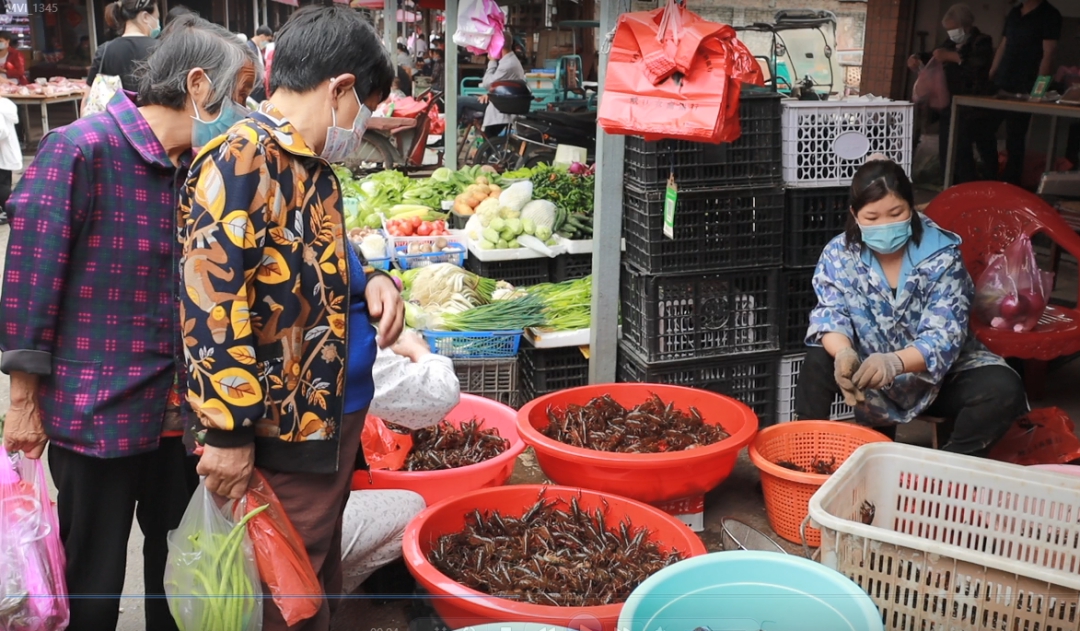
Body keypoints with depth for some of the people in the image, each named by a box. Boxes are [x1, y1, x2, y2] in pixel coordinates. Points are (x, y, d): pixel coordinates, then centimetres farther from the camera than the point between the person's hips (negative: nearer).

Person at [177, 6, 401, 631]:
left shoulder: (313, 166, 10)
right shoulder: (241, 161, -19)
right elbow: (211, 302, -24)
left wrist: (370, 281, 4)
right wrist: (227, 432, -23)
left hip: (334, 418, 9)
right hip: (283, 436, -9)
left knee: (321, 580, 23)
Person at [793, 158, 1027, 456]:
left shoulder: (942, 256, -18)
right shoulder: (839, 254, -11)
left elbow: (944, 335, -26)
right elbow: (830, 315, -17)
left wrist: (896, 362, -46)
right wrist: (843, 353, -42)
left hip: (939, 375, -1)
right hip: (872, 376, 1)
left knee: (1004, 390, -26)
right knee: (820, 359, -26)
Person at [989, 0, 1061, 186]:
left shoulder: (1049, 15, -6)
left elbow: (1048, 54, -11)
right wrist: (990, 75, 13)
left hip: (1023, 90, -7)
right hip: (1000, 85, 7)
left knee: (1014, 141, -1)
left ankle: (1010, 184, 9)